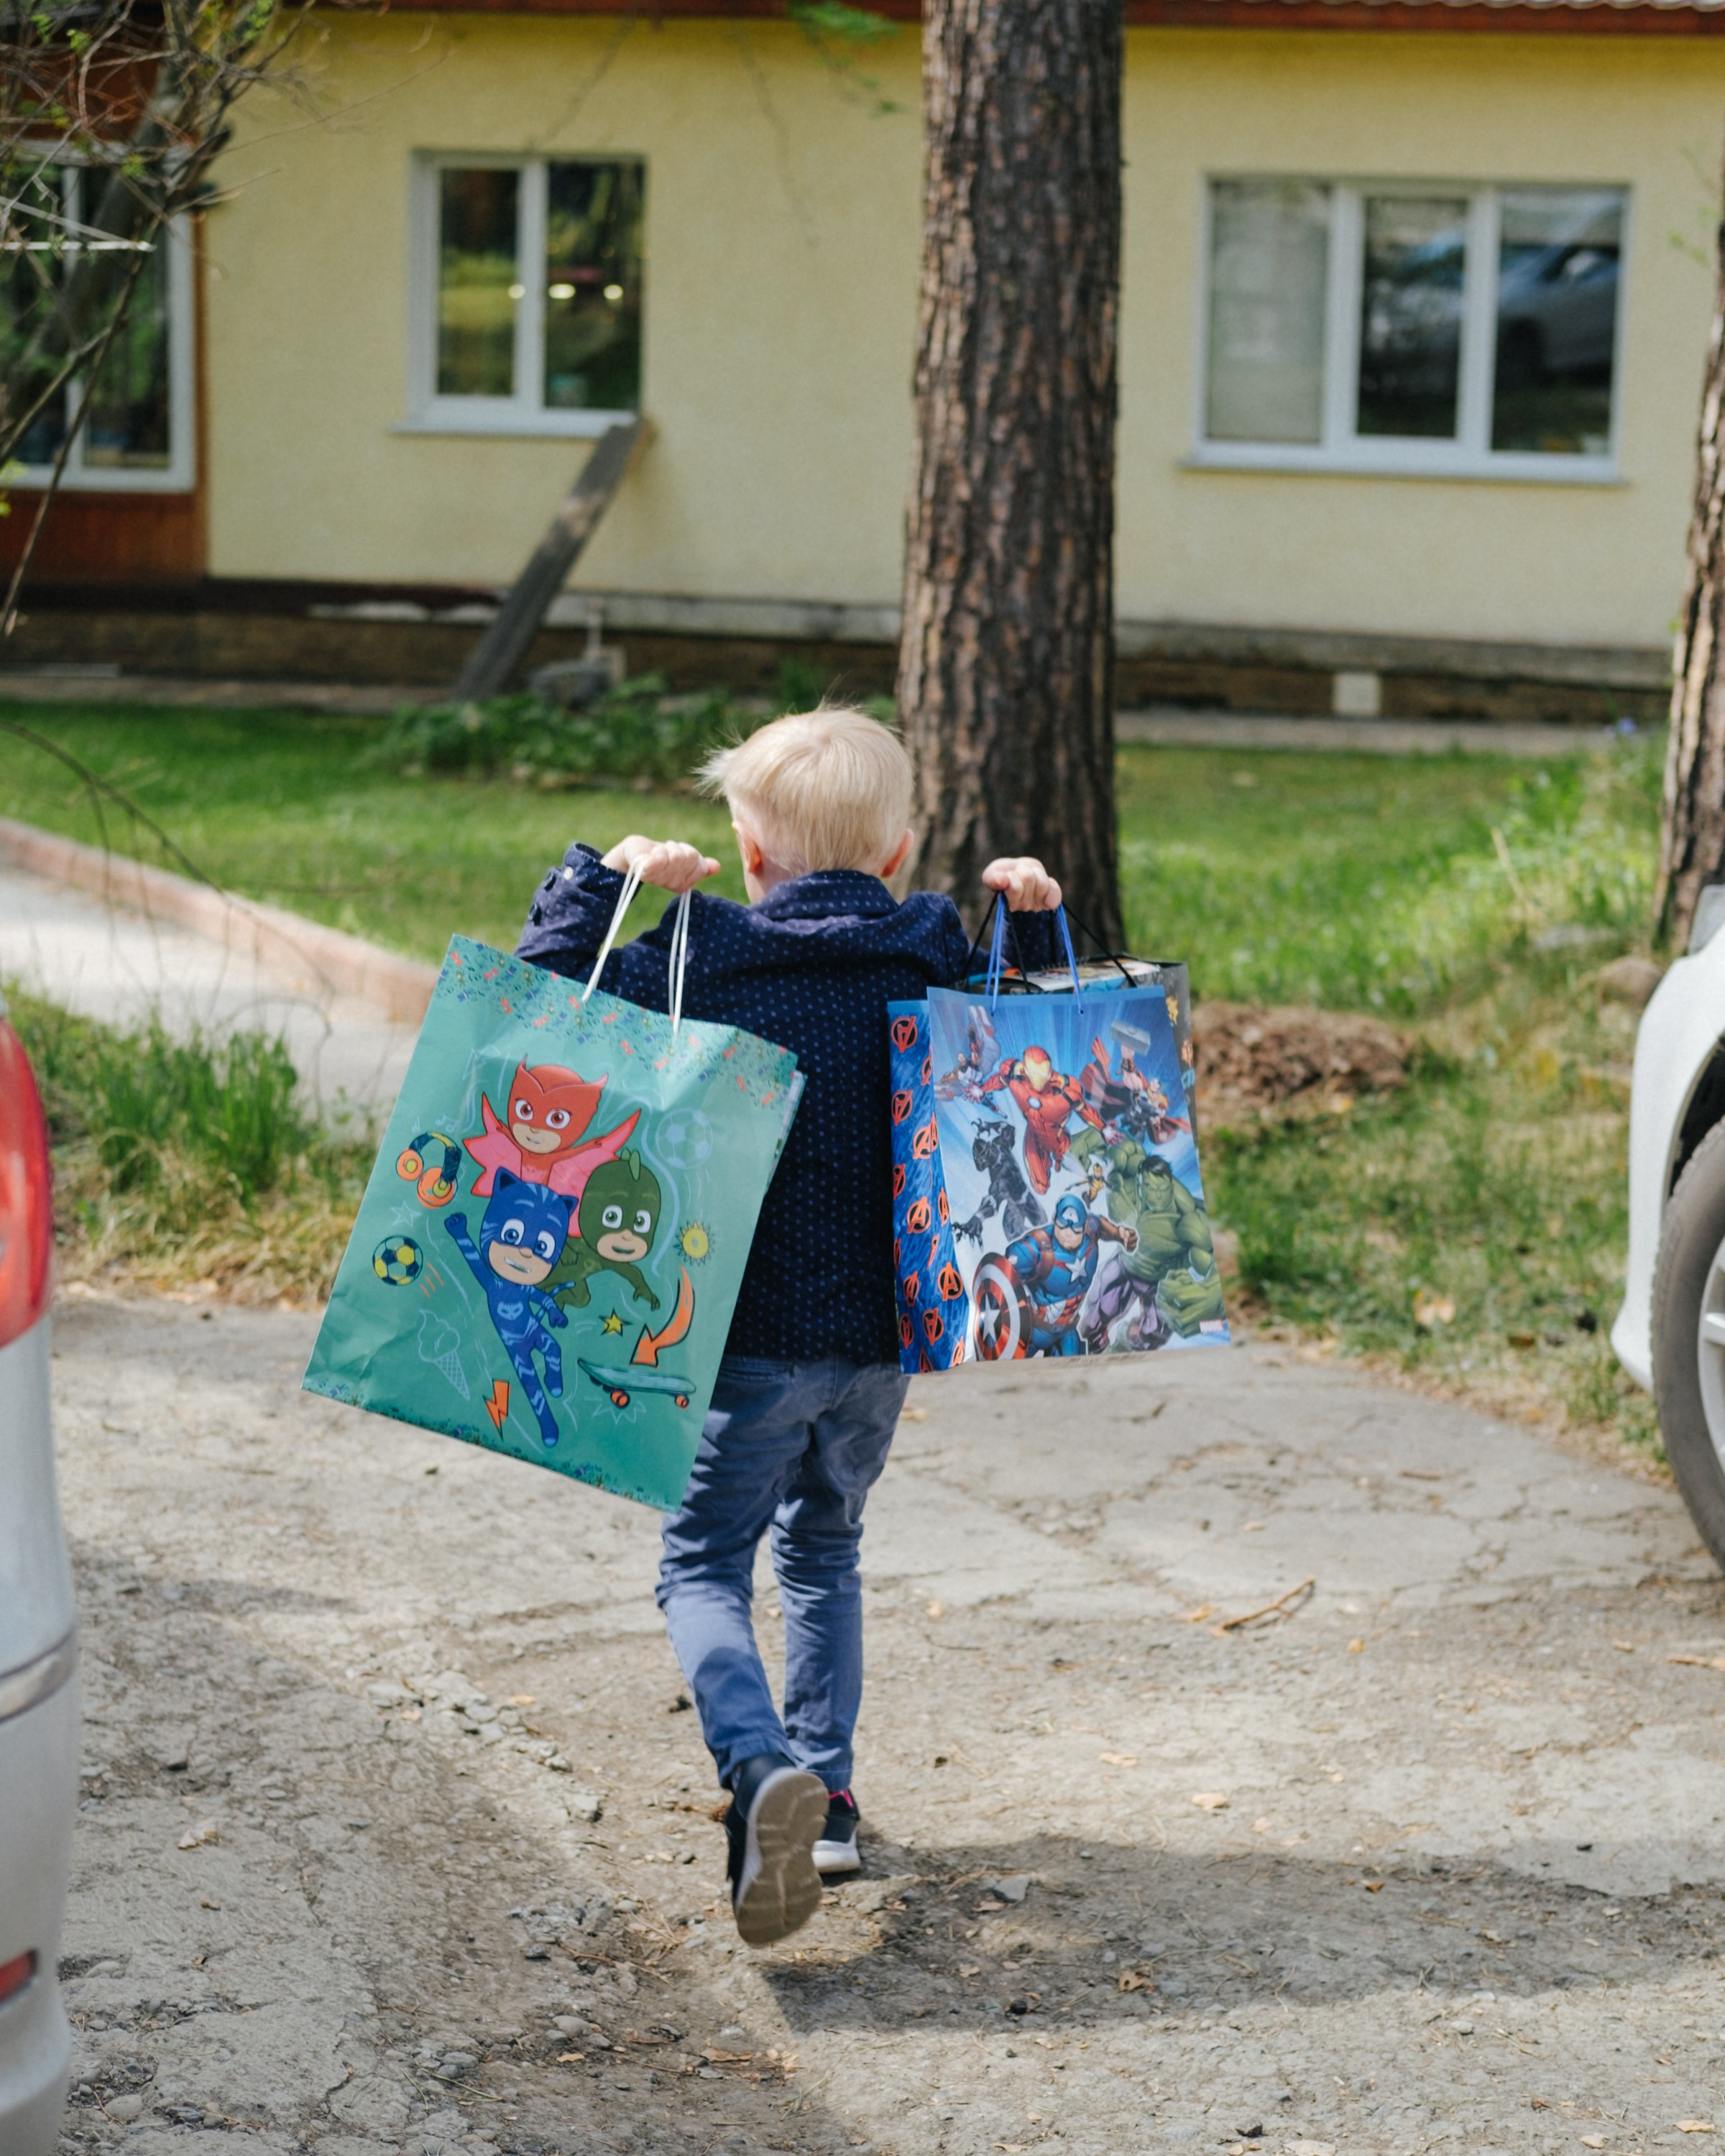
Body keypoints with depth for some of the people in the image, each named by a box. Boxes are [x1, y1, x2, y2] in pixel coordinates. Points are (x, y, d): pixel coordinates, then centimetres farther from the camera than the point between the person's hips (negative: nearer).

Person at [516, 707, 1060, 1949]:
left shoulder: (697, 965, -8)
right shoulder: (937, 967, 1)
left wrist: (604, 879, -2)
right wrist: (1036, 922, 14)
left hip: (755, 1333, -4)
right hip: (883, 1334, 4)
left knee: (704, 1566, 6)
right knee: (824, 1548, 25)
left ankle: (763, 1770, -19)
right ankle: (827, 1792, 25)